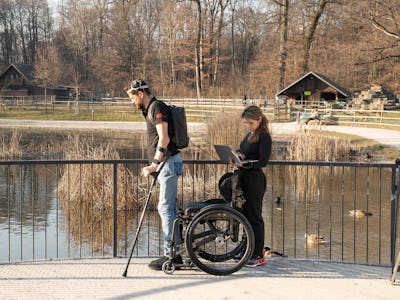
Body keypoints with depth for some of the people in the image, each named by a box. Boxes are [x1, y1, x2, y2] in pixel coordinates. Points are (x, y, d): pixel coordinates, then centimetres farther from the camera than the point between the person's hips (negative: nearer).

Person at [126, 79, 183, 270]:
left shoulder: (157, 107, -12)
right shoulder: (150, 109, 20)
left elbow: (164, 138, -22)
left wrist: (154, 164, -23)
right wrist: (154, 165, 20)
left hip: (169, 162, -11)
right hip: (166, 163, 11)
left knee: (165, 208, -10)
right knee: (170, 208, 11)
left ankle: (170, 255, -8)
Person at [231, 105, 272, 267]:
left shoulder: (264, 136, -12)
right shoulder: (249, 134, 14)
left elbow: (262, 162, -18)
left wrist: (244, 164, -29)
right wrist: (238, 156, -1)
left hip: (255, 180, -9)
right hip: (244, 178, 9)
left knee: (254, 217, -4)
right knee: (246, 215, 13)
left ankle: (259, 256, 3)